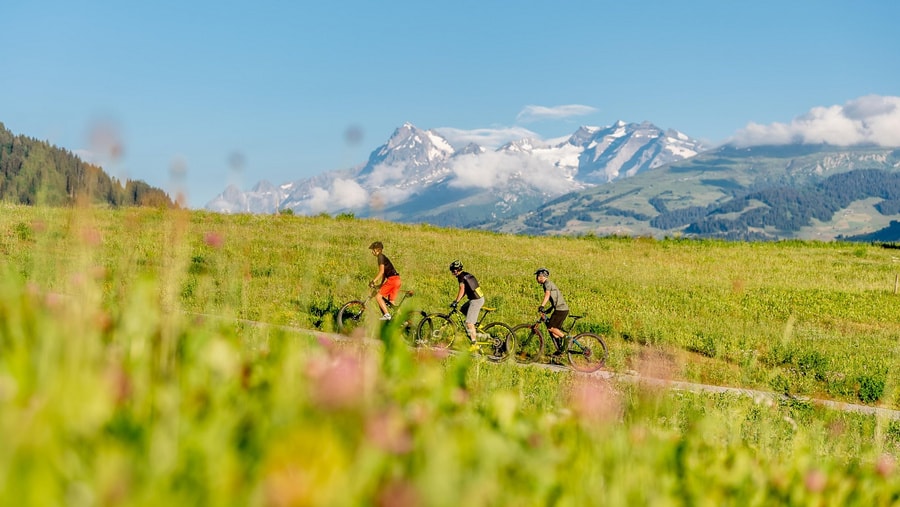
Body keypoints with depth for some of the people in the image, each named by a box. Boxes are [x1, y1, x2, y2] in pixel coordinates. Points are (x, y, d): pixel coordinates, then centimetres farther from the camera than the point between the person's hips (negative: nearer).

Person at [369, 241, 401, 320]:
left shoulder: (381, 256, -4)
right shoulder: (383, 257, 24)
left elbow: (381, 271, -15)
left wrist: (373, 281, -16)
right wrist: (381, 285, 26)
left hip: (392, 279, -9)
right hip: (397, 280, 9)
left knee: (378, 297, -8)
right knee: (391, 302, 12)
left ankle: (387, 315, -16)